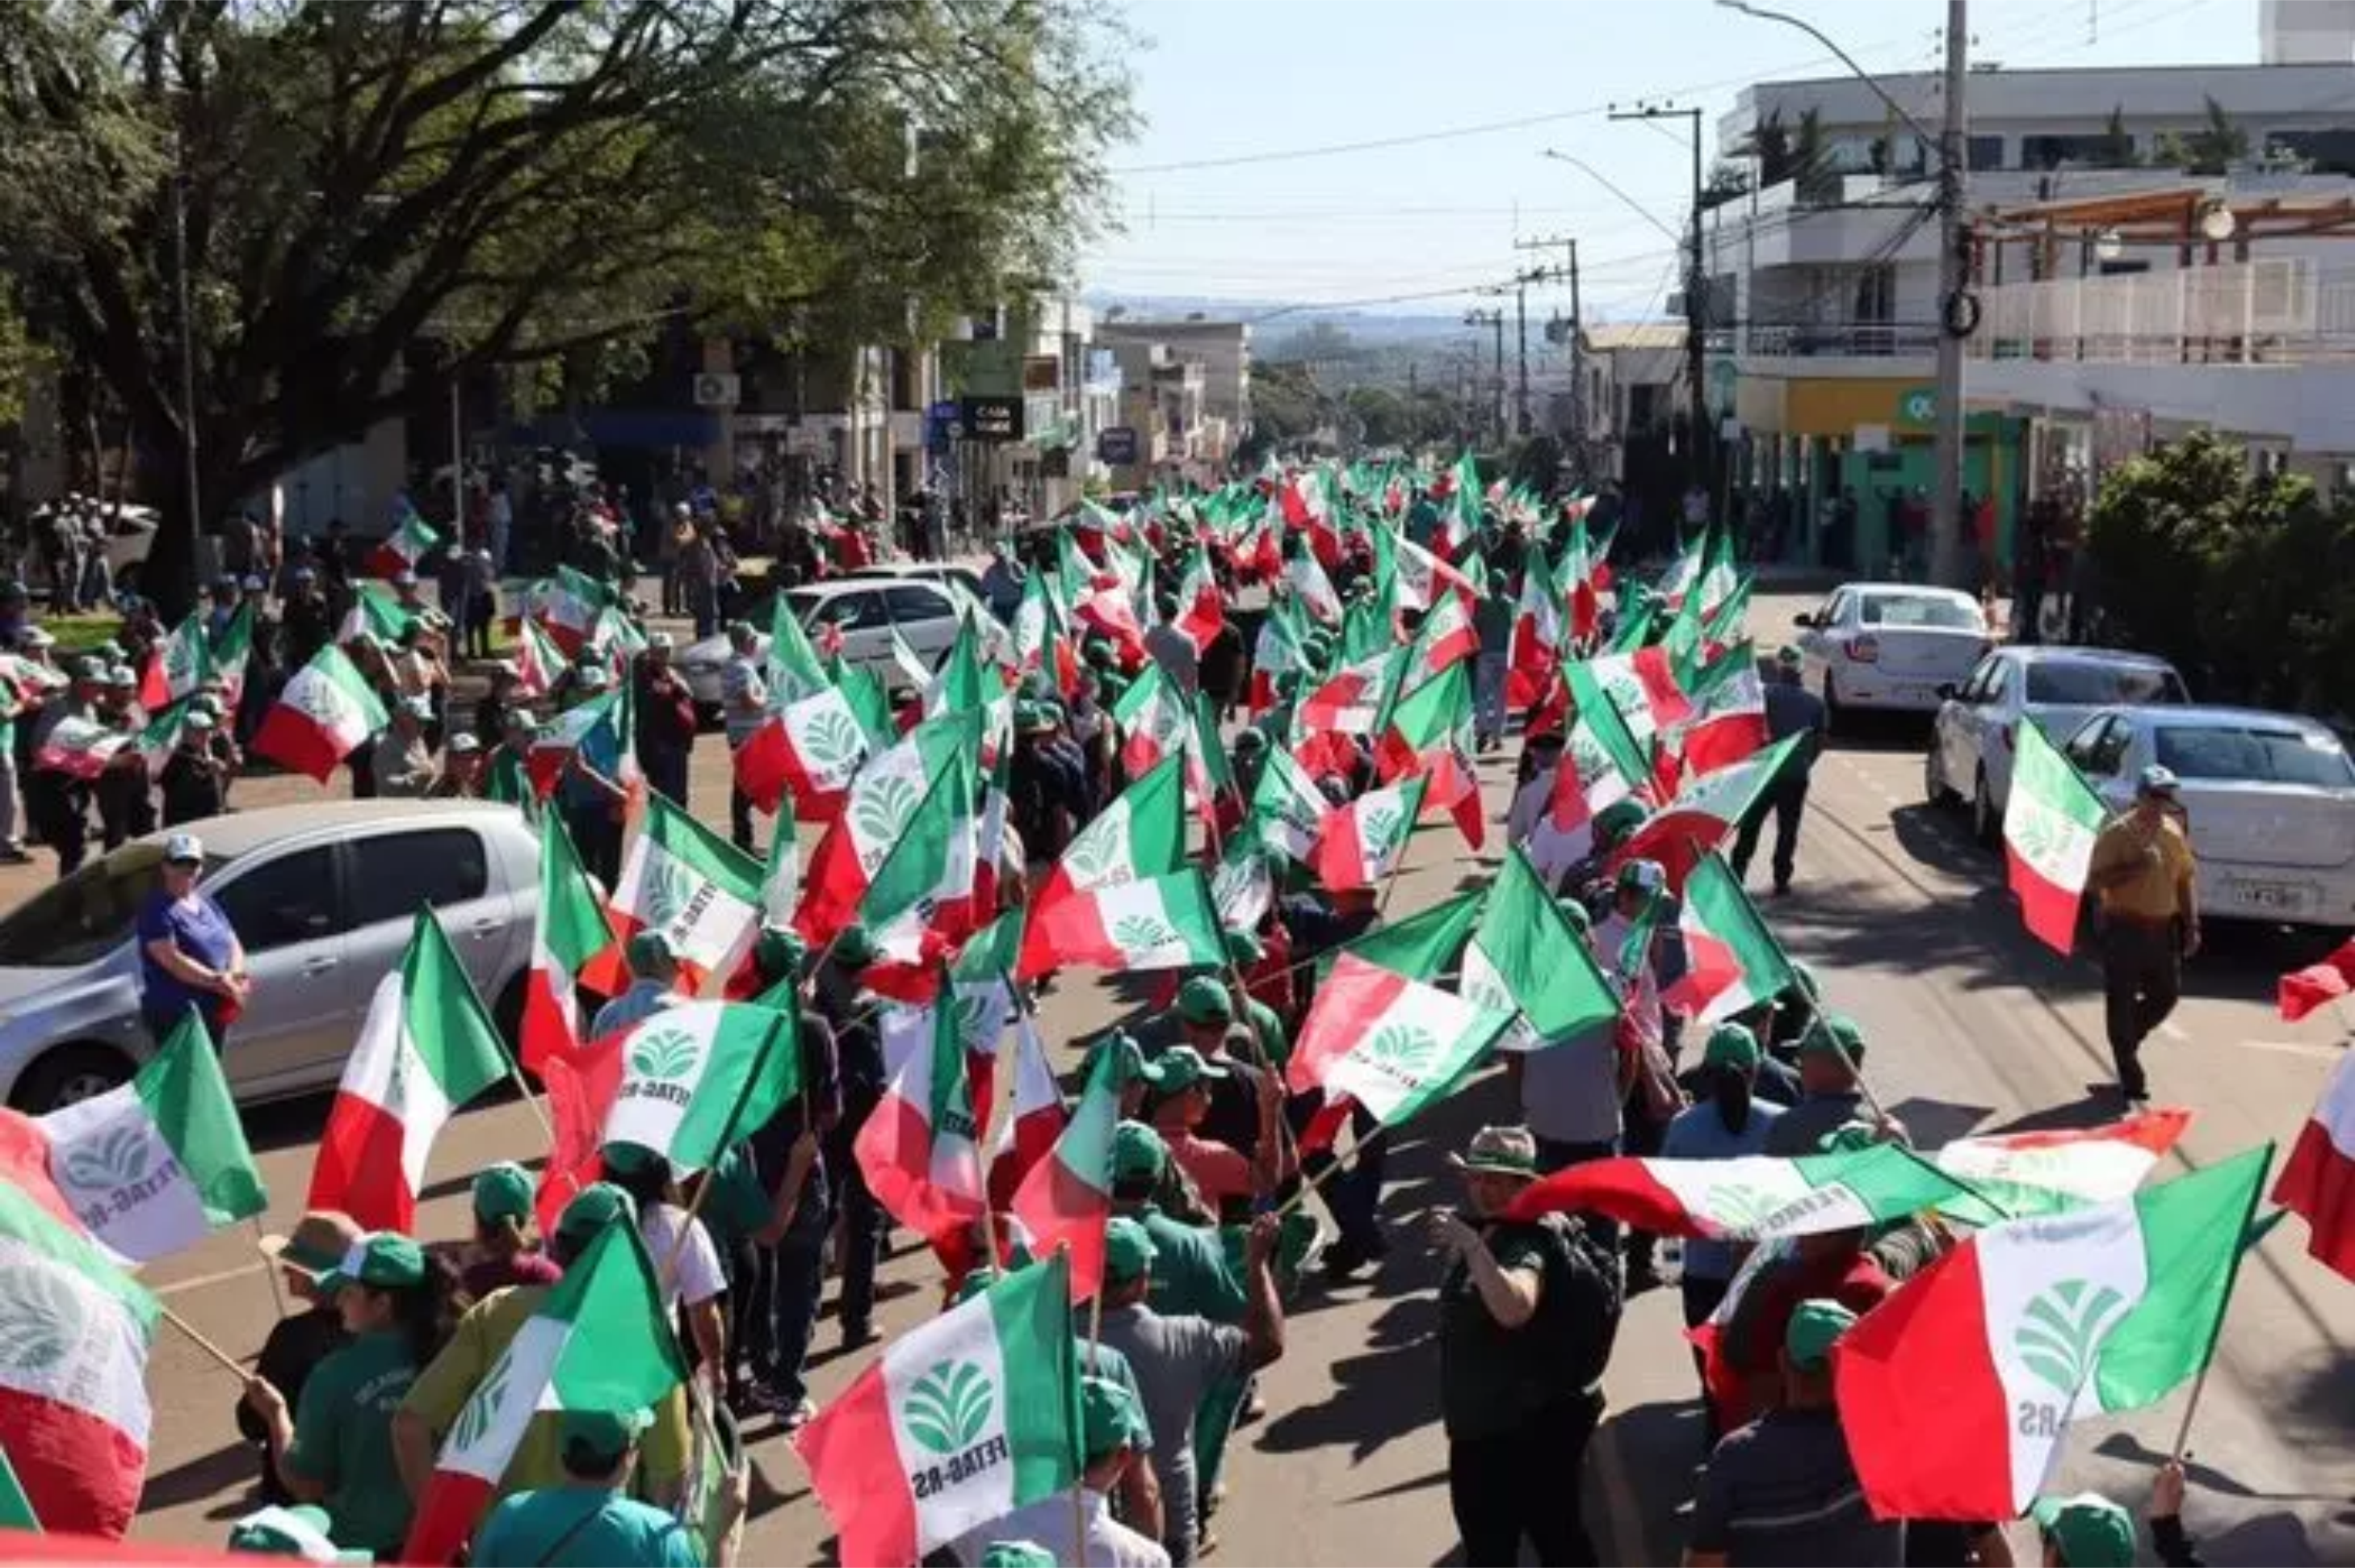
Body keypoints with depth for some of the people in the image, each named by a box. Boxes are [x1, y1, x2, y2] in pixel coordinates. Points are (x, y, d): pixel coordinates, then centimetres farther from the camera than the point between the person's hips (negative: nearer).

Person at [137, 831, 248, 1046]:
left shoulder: (207, 903, 16)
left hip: (214, 1012, 8)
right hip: (174, 1015, -8)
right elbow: (172, 960, -19)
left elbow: (234, 945, 15)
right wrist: (218, 981, -22)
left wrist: (234, 976, -7)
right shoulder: (157, 910, -9)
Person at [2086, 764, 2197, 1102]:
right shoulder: (2116, 834, -10)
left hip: (2163, 929, 6)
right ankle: (2130, 1076, 8)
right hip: (2124, 928, -6)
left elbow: (2186, 878, 16)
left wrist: (2192, 925, 10)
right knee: (2121, 1002, 0)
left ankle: (2127, 1043, 35)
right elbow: (2095, 881, -14)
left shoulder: (2174, 832, 8)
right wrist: (2136, 867, -25)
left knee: (2166, 995, 11)